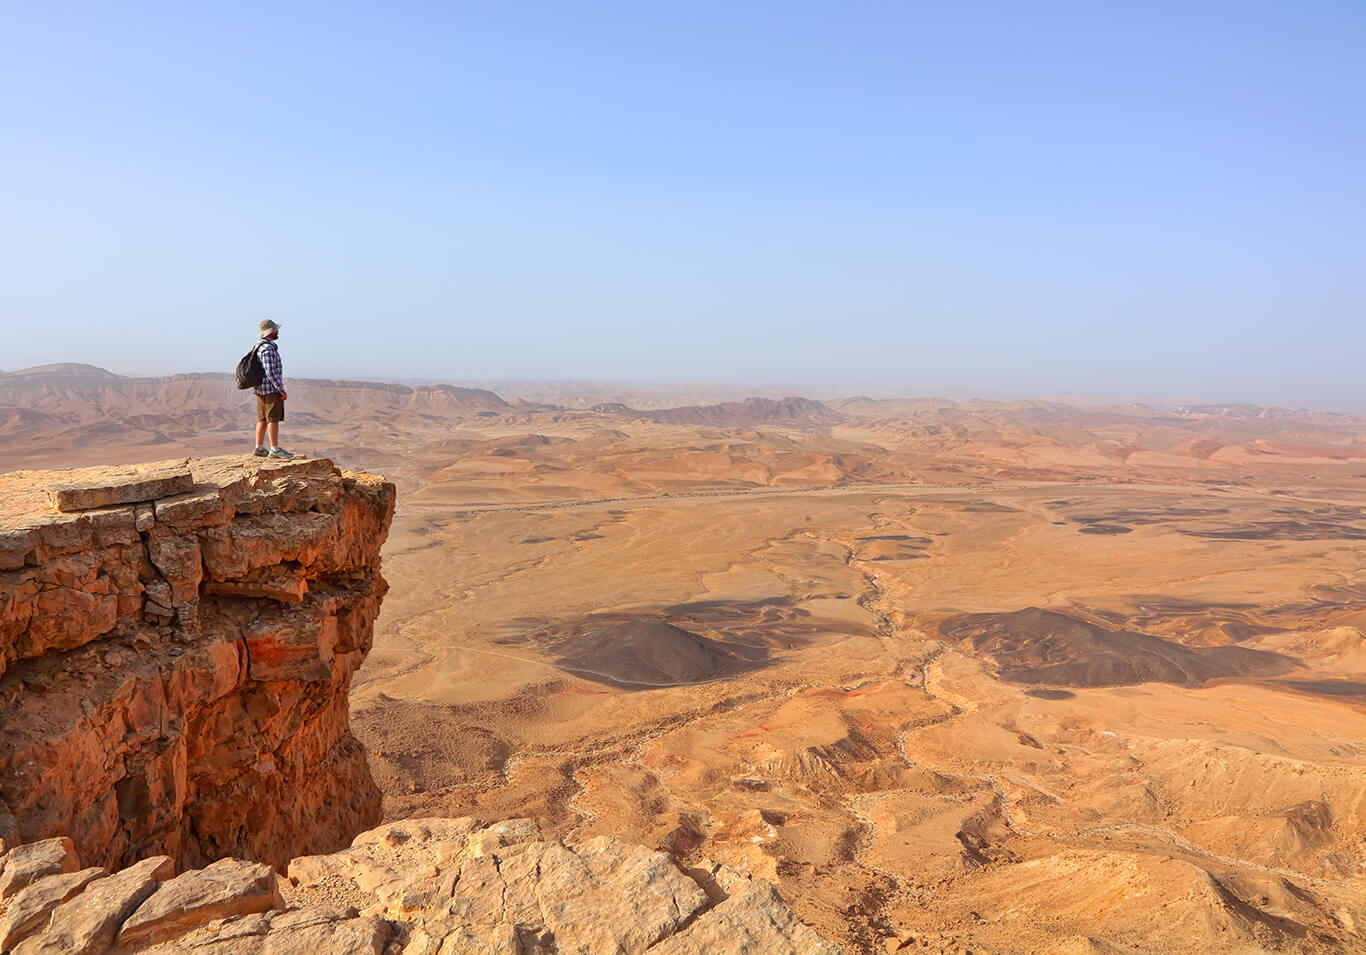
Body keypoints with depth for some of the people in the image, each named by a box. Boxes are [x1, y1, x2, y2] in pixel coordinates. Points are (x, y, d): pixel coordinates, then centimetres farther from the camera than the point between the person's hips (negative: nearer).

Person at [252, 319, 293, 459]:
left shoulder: (259, 346, 16)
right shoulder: (268, 348, -16)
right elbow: (271, 372, -21)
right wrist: (281, 390, -18)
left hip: (261, 389, 10)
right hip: (271, 389, -10)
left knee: (263, 419, 11)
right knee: (274, 419, -8)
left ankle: (259, 448, 13)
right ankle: (275, 449, -9)